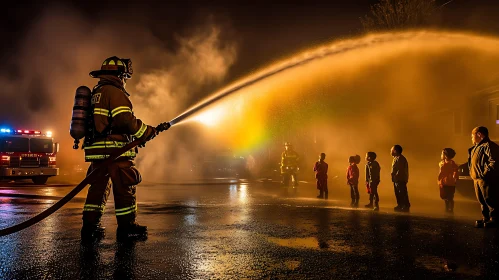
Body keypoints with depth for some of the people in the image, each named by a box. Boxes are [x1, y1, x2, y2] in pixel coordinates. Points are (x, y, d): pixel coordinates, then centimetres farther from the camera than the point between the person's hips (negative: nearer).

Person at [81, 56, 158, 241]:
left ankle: (90, 227, 15)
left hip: (96, 148, 9)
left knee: (98, 186, 13)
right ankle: (127, 227, 6)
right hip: (114, 149, -9)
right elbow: (125, 120, -18)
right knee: (124, 187, -1)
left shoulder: (95, 93, 22)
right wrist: (147, 132, -6)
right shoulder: (114, 92, -8)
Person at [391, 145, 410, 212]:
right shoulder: (396, 158, 17)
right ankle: (400, 206, 23)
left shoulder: (400, 158, -15)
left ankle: (406, 207, -2)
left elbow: (400, 170, -22)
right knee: (398, 194, 15)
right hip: (397, 180, 11)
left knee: (402, 194, -7)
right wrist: (394, 177, 13)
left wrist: (395, 177, -21)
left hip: (400, 180, -11)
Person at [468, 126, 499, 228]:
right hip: (477, 179, 10)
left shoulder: (488, 146, -13)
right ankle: (485, 218, 21)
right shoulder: (476, 147, 19)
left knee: (490, 200, -4)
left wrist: (485, 173, -22)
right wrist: (472, 173, 15)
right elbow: (472, 162, 28)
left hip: (486, 180, -10)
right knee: (482, 201, 13)